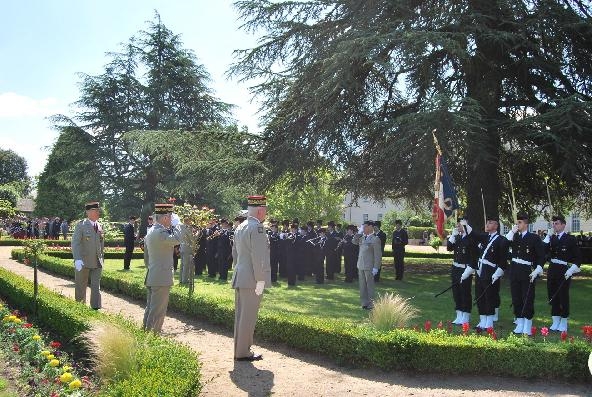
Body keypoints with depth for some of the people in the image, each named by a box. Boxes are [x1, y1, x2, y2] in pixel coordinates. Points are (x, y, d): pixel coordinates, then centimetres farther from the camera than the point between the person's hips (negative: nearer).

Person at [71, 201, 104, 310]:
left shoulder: (100, 226, 9)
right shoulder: (81, 225, -8)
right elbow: (75, 243, -14)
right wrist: (77, 259, -25)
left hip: (97, 262, 4)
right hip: (83, 262, -4)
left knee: (96, 286, 1)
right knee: (81, 286, 9)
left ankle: (96, 307, 4)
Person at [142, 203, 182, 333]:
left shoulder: (150, 232, 15)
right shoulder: (160, 232, -18)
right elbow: (177, 239, -29)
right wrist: (176, 225, -12)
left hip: (151, 277, 10)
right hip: (161, 278, -10)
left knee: (150, 307, 17)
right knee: (158, 310, -4)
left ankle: (146, 330, 24)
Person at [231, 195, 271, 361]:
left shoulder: (240, 228, 15)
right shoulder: (257, 227, -15)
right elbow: (258, 257, -20)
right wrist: (260, 280, -18)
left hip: (240, 278, 10)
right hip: (251, 280, -10)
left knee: (240, 315, 14)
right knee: (248, 316, -3)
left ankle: (239, 349, 23)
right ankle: (243, 352, 3)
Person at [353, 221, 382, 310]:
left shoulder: (375, 239, -11)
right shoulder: (362, 237, 10)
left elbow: (378, 255, -12)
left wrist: (375, 268, -15)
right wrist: (359, 232, 4)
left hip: (369, 267, -7)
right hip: (361, 266, 7)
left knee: (369, 285, 1)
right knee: (362, 286, 11)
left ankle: (370, 304, 9)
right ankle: (364, 303, 20)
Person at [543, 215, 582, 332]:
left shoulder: (571, 239, -3)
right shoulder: (551, 238, 10)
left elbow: (578, 257, -5)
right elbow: (543, 251, -6)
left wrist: (571, 270, -15)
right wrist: (548, 236, -8)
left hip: (564, 271, -5)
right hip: (552, 270, 5)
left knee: (563, 296, 1)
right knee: (553, 296, 8)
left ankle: (563, 323, 12)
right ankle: (555, 322, 18)